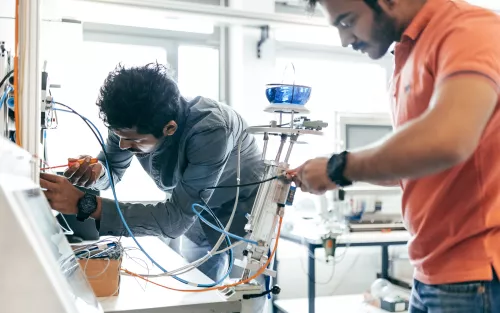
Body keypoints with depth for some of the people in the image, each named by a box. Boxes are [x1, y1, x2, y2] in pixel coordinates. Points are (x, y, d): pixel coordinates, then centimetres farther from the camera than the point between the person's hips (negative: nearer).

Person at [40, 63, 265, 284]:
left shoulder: (209, 131, -39)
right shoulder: (129, 122, -21)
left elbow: (176, 219, -39)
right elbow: (113, 171, -4)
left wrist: (85, 204, -46)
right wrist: (96, 171, -29)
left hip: (243, 213, -5)